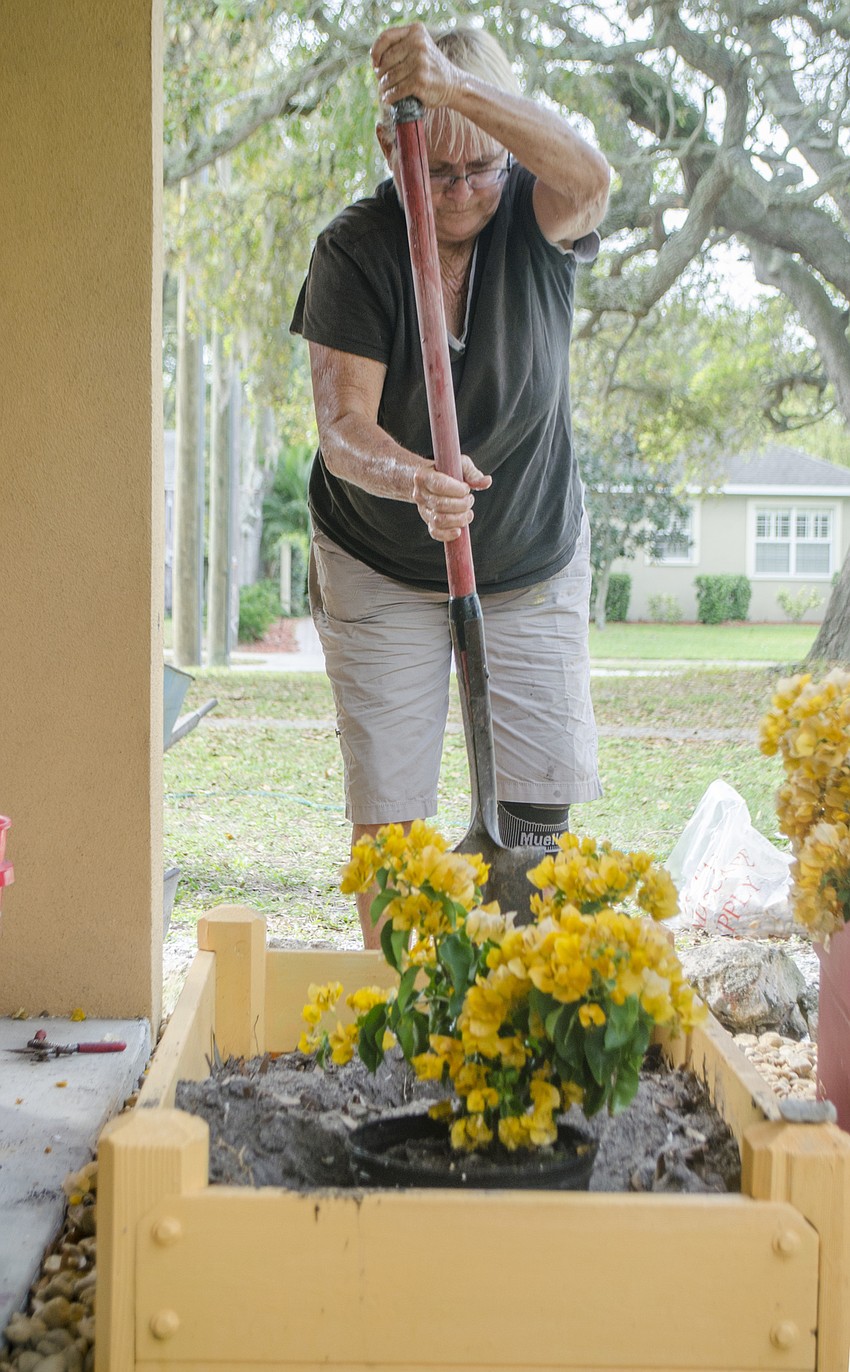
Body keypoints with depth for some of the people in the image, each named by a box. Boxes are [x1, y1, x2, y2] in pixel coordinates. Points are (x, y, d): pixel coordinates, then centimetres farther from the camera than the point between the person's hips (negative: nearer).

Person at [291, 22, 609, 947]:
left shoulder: (534, 221, -13)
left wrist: (457, 86, -51)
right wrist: (416, 482, -47)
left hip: (535, 565, 1)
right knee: (386, 807, 0)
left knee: (543, 794, 0)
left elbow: (589, 180, -38)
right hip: (381, 571, -1)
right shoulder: (353, 252, -17)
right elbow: (343, 427, -25)